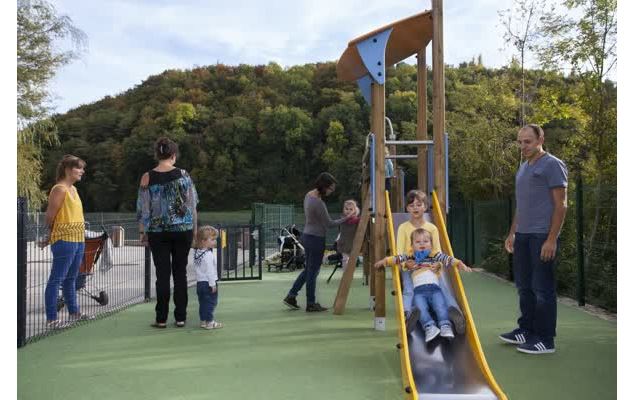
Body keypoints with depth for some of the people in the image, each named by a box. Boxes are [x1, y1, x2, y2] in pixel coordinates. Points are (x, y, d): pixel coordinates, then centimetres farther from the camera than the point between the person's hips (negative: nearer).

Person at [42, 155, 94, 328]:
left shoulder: (73, 189, 15)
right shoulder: (59, 189, -13)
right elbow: (50, 216, -13)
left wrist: (51, 236, 16)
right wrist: (51, 236, 1)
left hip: (78, 240, 9)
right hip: (64, 240, -9)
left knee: (71, 279, 18)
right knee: (56, 279, -4)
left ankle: (74, 312, 28)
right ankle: (51, 319, -1)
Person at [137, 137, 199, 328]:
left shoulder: (147, 177, -3)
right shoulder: (183, 174, -3)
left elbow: (143, 208, -1)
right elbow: (192, 204, 0)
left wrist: (142, 231, 8)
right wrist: (194, 228, 9)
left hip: (158, 232, 0)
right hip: (183, 229, 0)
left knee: (162, 274, 6)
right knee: (180, 272, 8)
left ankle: (161, 318, 10)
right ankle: (180, 317, 11)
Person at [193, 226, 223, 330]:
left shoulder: (197, 252, 9)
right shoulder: (209, 254, -18)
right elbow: (210, 270, -20)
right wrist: (213, 283, -16)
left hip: (199, 282, 8)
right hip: (208, 282, -8)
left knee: (203, 302, 14)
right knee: (210, 302, -1)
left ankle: (203, 320, 20)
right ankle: (209, 322, 0)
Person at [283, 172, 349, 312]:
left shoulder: (309, 195, 5)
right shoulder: (318, 202, -23)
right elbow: (329, 223, -14)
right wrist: (346, 219, -5)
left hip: (307, 236, 9)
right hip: (316, 239, -9)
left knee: (308, 269, 19)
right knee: (313, 271, 3)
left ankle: (291, 296, 21)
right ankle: (311, 304, 15)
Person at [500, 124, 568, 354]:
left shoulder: (552, 165, -8)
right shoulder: (523, 167, 17)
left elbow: (561, 205, -12)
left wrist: (551, 239, -18)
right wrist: (512, 233, 19)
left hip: (542, 237, -8)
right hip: (523, 236, 8)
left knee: (542, 289, -3)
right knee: (524, 286, 14)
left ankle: (545, 340, 6)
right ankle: (526, 330, 25)